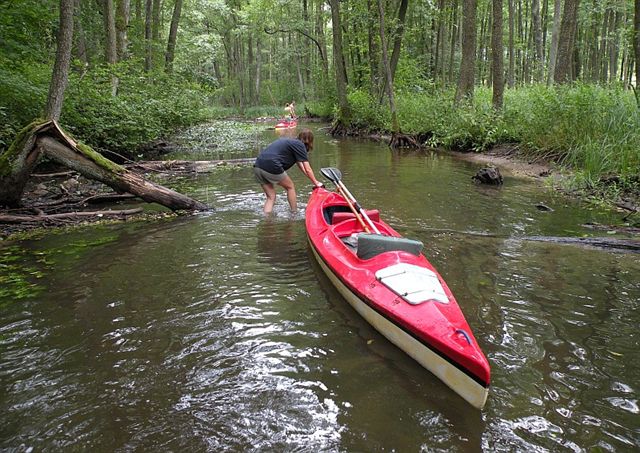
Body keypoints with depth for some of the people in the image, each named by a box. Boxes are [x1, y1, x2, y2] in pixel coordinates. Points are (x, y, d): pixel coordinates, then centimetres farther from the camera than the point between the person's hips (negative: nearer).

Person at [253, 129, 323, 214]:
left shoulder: (290, 141, 30)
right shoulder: (299, 145, 4)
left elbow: (302, 167, 32)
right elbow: (308, 170, 2)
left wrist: (314, 181, 31)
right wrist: (316, 183, 15)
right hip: (271, 167, -8)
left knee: (271, 197, 16)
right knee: (290, 187, 15)